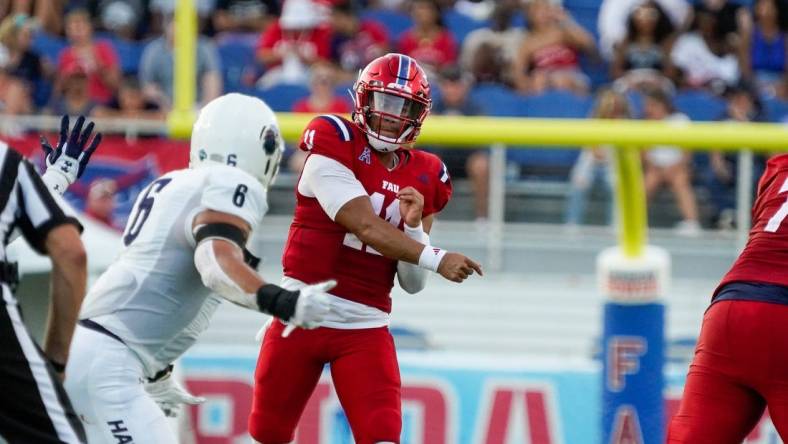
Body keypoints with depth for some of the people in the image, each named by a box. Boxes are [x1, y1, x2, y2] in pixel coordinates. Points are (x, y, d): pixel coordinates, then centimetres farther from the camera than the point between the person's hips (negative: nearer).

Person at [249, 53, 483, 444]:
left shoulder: (425, 179, 6)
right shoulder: (334, 145, -8)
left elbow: (413, 284, 5)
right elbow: (366, 227, -20)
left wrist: (414, 225, -13)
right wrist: (435, 259, -29)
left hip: (366, 328, 3)